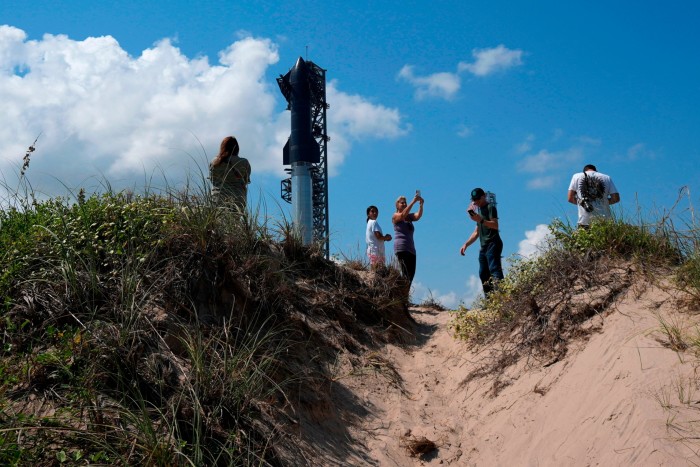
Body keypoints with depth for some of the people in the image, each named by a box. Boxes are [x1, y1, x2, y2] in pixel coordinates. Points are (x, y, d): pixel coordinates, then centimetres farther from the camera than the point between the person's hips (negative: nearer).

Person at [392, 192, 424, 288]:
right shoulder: (395, 216, 5)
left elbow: (418, 216, 1)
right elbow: (403, 215, -17)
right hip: (401, 248, -7)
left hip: (411, 248, 7)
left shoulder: (409, 216, 20)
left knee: (411, 273, -2)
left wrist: (421, 204, -15)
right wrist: (413, 201, -22)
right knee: (406, 274, -18)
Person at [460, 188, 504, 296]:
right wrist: (466, 244, 20)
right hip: (484, 247, 8)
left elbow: (495, 225, -15)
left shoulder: (490, 207, 1)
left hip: (493, 243, -8)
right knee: (483, 274, 0)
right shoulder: (478, 210, 26)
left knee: (495, 271, -22)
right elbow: (477, 232, 30)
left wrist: (481, 220, -29)